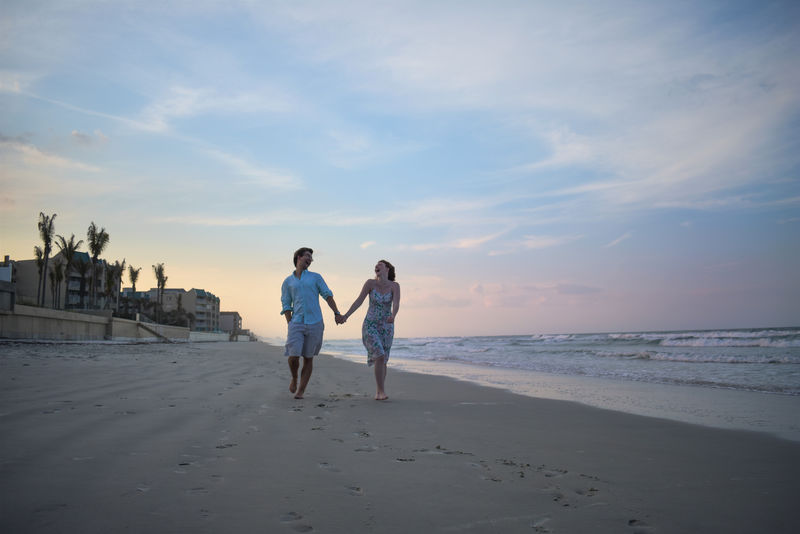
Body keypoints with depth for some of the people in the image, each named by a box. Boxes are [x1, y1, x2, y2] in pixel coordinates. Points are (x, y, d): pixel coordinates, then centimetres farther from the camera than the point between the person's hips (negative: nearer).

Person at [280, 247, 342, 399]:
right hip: (296, 324, 0)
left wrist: (337, 313, -8)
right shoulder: (287, 282, 13)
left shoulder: (316, 277, 12)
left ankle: (301, 390, 11)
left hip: (315, 323, 0)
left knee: (308, 358, 2)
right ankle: (294, 379, 19)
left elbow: (328, 295, 6)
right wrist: (290, 325, -1)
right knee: (293, 357, -12)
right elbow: (286, 305, 10)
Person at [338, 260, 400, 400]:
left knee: (383, 361, 7)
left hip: (386, 327, 2)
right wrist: (345, 316, -16)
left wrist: (393, 316, -43)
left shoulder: (395, 286, -8)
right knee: (380, 357, -18)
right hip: (370, 325, -2)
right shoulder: (370, 283, -8)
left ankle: (379, 392, 21)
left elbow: (396, 304, -22)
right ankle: (381, 392, -12)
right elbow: (359, 301, -7)